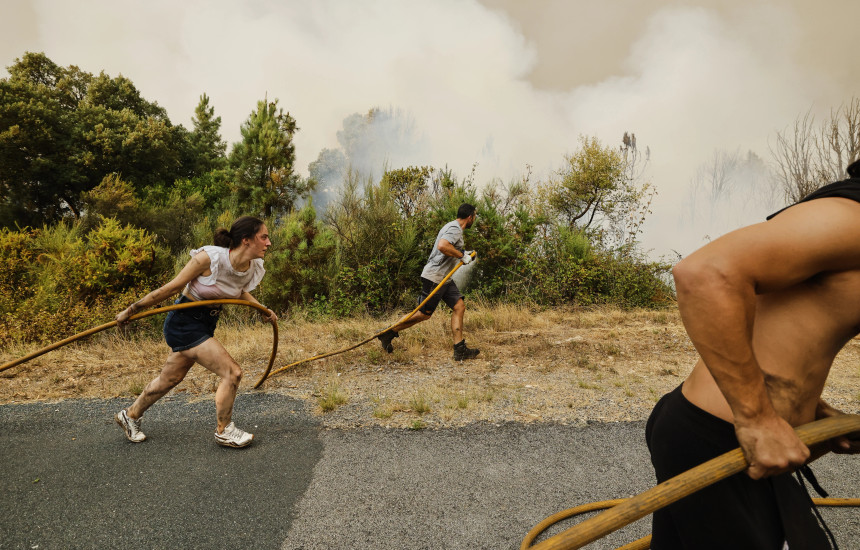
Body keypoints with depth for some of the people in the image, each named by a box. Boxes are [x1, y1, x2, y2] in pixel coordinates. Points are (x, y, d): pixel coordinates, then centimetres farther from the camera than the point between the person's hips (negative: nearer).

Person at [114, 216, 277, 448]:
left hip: (206, 324, 8)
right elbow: (170, 288, -18)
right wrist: (131, 310, -8)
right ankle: (224, 432, 10)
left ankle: (130, 415, 46)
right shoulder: (209, 258, -28)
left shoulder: (253, 268, -8)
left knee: (170, 378, 22)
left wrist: (263, 310, 5)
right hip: (185, 322, -7)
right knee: (232, 372, -11)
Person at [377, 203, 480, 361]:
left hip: (444, 278, 10)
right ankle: (389, 333, 10)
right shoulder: (455, 228, -14)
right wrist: (461, 255, -21)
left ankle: (460, 349, 1)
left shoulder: (453, 227, 19)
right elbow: (442, 246, -32)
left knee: (459, 306, 1)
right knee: (424, 314, -3)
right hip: (434, 277, -10)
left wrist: (464, 253, 22)